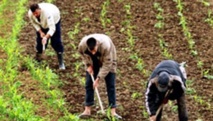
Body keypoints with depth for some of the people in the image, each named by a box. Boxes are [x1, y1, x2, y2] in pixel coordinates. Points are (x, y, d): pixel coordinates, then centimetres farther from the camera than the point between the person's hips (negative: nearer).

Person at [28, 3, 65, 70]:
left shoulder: (47, 12, -48)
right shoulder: (30, 14, -31)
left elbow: (52, 28, -51)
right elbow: (34, 23, -8)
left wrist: (46, 37, -63)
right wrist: (40, 32, -19)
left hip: (54, 20, -4)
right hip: (42, 24, 4)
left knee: (56, 42, -7)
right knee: (40, 40, 4)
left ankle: (61, 63, 2)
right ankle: (37, 59, 27)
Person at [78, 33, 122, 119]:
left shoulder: (106, 46, -43)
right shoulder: (82, 45, -32)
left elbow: (107, 65, -33)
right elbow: (82, 54, -5)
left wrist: (98, 79, -31)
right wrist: (88, 65, -13)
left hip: (108, 61, -3)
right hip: (92, 62, 3)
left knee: (110, 85, -6)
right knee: (89, 84, 0)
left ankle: (113, 112, -4)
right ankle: (87, 110, 8)